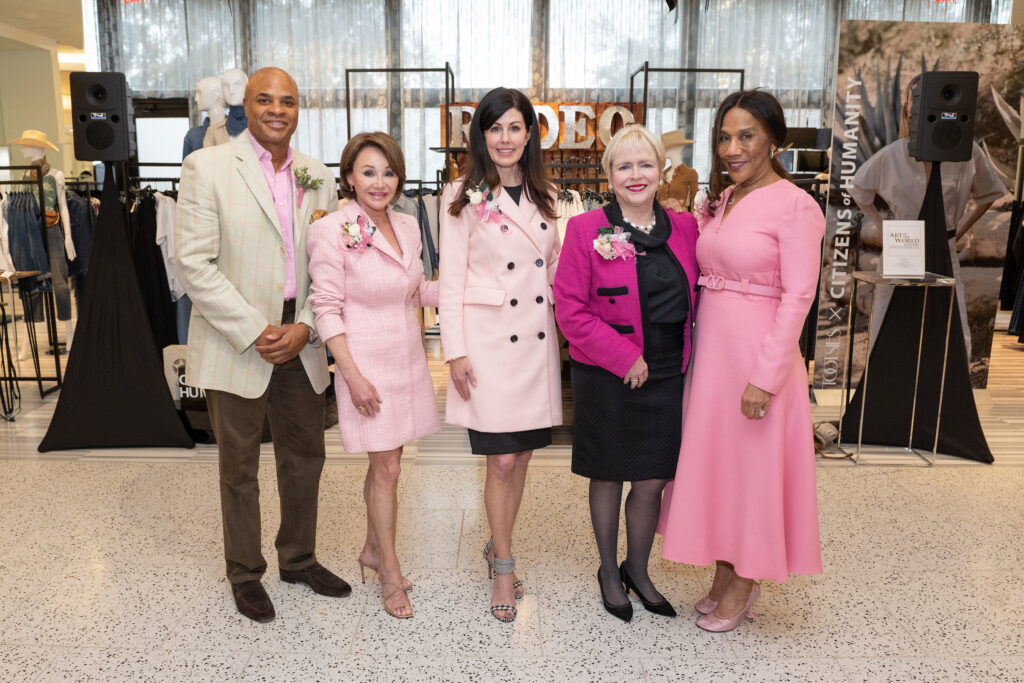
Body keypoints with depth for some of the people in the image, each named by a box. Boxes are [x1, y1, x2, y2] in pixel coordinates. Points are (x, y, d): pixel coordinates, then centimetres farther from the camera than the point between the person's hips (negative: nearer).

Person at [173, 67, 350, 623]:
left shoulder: (316, 176, 7)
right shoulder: (207, 168, -6)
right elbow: (192, 263, -12)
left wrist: (305, 326, -8)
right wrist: (254, 332, -16)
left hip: (301, 344, 5)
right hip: (237, 346, -4)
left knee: (305, 457, 15)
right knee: (239, 468, 9)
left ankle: (299, 558, 36)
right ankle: (245, 574, 29)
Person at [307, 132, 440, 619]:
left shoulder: (408, 226, 6)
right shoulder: (333, 231, -13)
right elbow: (327, 308, -13)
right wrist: (352, 375, -17)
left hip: (407, 358, 6)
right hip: (366, 361, -6)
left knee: (385, 461, 16)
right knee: (387, 468, 1)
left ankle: (373, 549, 36)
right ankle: (390, 573, 19)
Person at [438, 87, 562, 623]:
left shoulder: (544, 196, 13)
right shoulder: (464, 198, -2)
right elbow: (450, 280, -5)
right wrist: (456, 351, -10)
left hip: (537, 339, 5)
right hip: (488, 339, -4)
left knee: (521, 456, 11)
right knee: (502, 460, -2)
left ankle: (497, 546, 31)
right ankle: (504, 567, 17)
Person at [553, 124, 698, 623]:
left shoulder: (684, 229, 6)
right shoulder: (586, 230, -6)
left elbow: (697, 301, 14)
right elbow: (570, 311, -9)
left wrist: (688, 357, 0)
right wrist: (625, 357, -15)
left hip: (665, 376, 3)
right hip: (606, 377, -3)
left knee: (653, 480, 9)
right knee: (608, 476, 11)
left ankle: (638, 570, 34)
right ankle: (608, 571, 33)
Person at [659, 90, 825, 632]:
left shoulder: (795, 206, -11)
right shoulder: (720, 200, 11)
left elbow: (797, 297, -16)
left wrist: (766, 377, -19)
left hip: (758, 355, -7)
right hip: (710, 349, 7)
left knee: (751, 464, 5)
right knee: (714, 459, 14)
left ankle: (744, 585, 25)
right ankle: (724, 576, 32)